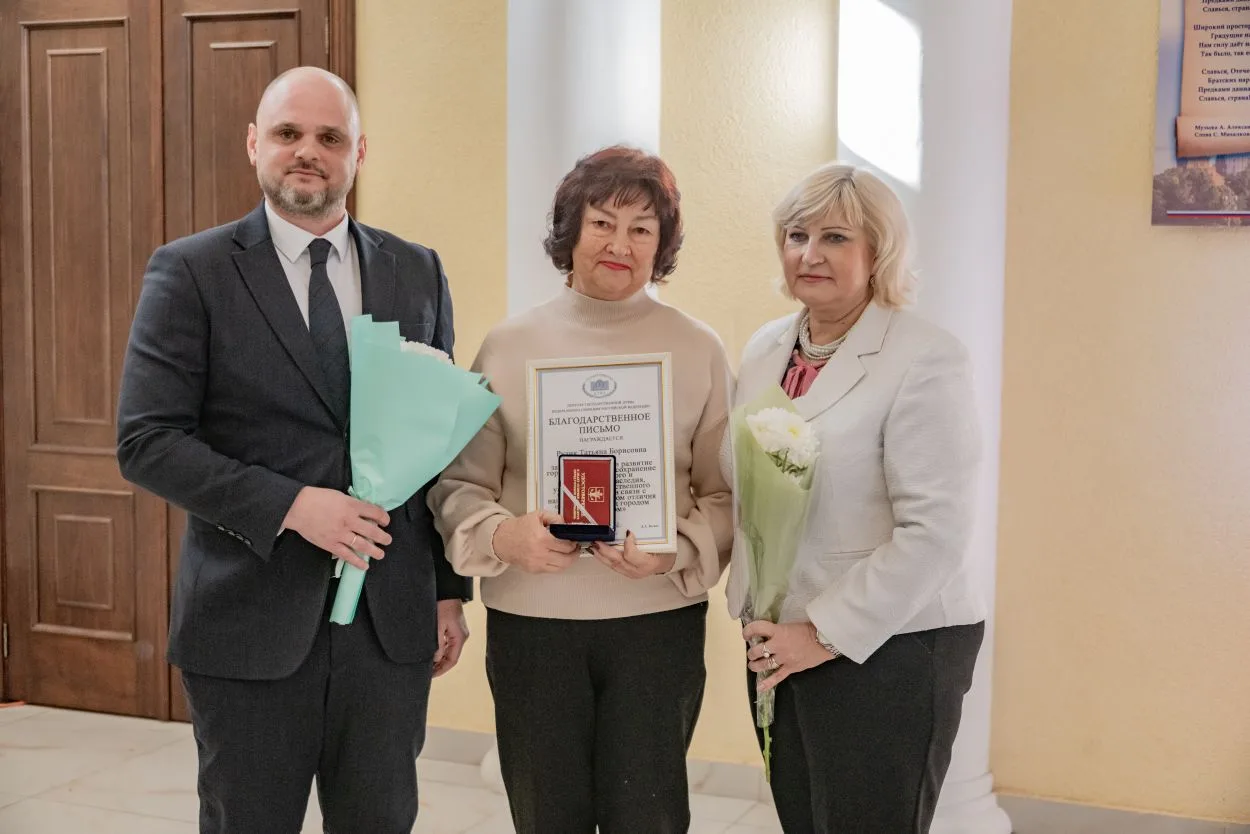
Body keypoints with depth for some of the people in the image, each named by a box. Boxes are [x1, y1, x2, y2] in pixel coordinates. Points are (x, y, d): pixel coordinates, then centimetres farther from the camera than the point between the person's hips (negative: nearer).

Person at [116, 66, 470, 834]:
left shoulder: (418, 273, 7)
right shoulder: (190, 272, -3)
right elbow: (146, 441, -8)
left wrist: (451, 590, 8)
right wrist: (290, 505, -18)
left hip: (393, 619, 3)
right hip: (249, 621, -2)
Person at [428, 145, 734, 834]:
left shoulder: (698, 350, 1)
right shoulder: (509, 346, 1)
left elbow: (724, 493, 2)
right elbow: (460, 482, 4)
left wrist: (675, 551, -16)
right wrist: (501, 533, -16)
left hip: (658, 618, 0)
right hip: (530, 621, 1)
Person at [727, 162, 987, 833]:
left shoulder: (924, 359, -13)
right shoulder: (765, 349, 9)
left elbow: (934, 530, -18)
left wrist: (829, 634, -17)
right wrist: (753, 613, 5)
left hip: (885, 647, -6)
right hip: (778, 645, 6)